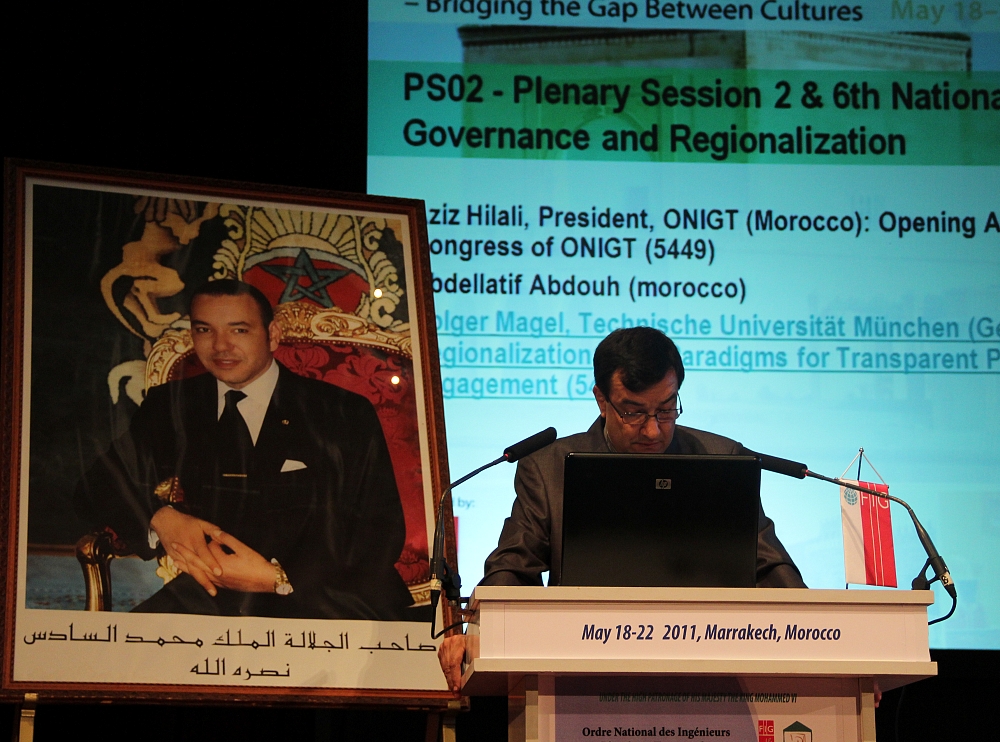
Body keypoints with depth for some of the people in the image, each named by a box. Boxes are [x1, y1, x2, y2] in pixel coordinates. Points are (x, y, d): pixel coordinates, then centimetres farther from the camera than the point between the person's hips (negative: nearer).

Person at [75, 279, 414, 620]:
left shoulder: (345, 415, 6)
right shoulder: (169, 408, 17)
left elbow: (383, 532, 0)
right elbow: (99, 485, 14)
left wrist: (278, 577, -14)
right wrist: (158, 519, -10)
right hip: (207, 602, 2)